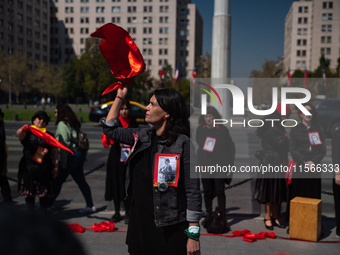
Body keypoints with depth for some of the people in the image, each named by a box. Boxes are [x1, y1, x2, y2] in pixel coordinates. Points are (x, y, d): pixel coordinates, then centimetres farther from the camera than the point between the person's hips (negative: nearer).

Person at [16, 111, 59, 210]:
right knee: (29, 193, 2)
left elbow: (54, 151, 11)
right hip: (29, 168, -1)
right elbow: (19, 134, -18)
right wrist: (22, 130, -42)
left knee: (44, 194, 3)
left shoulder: (49, 135, 13)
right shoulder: (28, 133, 4)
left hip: (45, 170, 2)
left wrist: (56, 166, 2)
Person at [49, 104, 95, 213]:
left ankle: (48, 204, 15)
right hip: (80, 155, 9)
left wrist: (63, 161, -17)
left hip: (71, 156, -9)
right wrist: (84, 156, 17)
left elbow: (65, 144, -20)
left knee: (58, 181, 3)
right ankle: (90, 206, 14)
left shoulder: (62, 124, -12)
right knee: (81, 181, 12)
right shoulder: (74, 124, 15)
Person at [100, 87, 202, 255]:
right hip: (139, 224, 6)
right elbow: (110, 129, 19)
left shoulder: (182, 144, -13)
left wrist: (193, 235, -15)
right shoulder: (143, 137, 6)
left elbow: (193, 192, -14)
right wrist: (120, 97, 15)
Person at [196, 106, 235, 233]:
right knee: (207, 192, 7)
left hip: (220, 165, -3)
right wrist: (199, 162, 5)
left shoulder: (222, 129, -2)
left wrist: (229, 163, -1)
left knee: (219, 191, -4)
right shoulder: (200, 130, 6)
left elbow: (231, 147, 4)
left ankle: (222, 218, 3)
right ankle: (209, 216, 21)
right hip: (205, 166, 3)